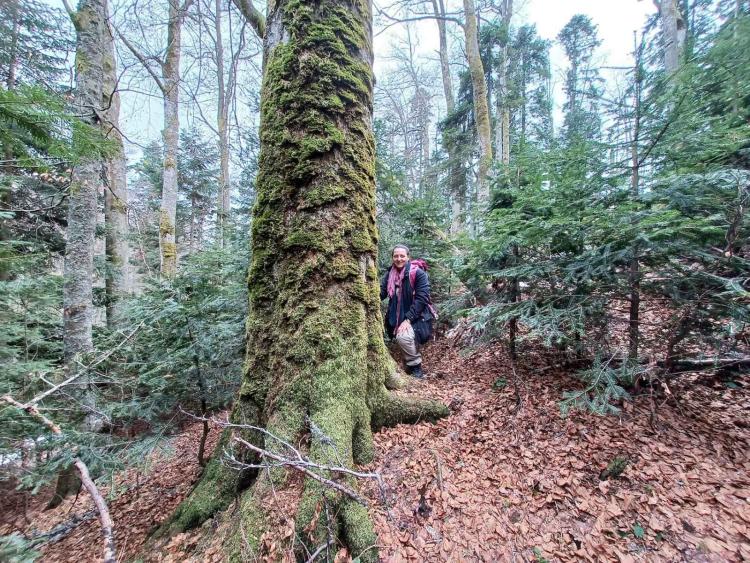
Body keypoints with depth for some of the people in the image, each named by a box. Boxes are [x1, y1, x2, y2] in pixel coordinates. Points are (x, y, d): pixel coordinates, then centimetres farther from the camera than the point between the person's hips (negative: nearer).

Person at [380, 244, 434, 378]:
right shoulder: (389, 274, 4)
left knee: (403, 337, -28)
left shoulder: (418, 273, -12)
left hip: (416, 317, -6)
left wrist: (408, 319, -22)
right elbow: (381, 292, -3)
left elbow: (422, 298, -17)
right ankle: (411, 362, 24)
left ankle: (416, 367, -2)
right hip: (397, 317, 7)